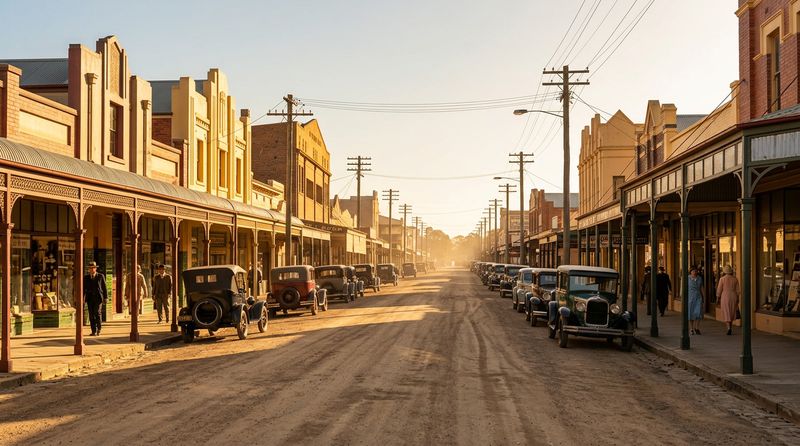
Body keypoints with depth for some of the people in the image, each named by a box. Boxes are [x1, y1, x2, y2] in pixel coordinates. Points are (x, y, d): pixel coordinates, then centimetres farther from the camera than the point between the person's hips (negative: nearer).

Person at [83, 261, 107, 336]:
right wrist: (82, 298, -4)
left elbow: (104, 287, 3)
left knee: (97, 313, -12)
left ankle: (98, 328, 7)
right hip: (90, 298, 2)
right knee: (91, 315, -1)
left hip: (98, 297, -2)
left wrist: (105, 298, -1)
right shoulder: (86, 277, 7)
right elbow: (84, 288, 6)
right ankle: (94, 331, 3)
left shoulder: (100, 276, 2)